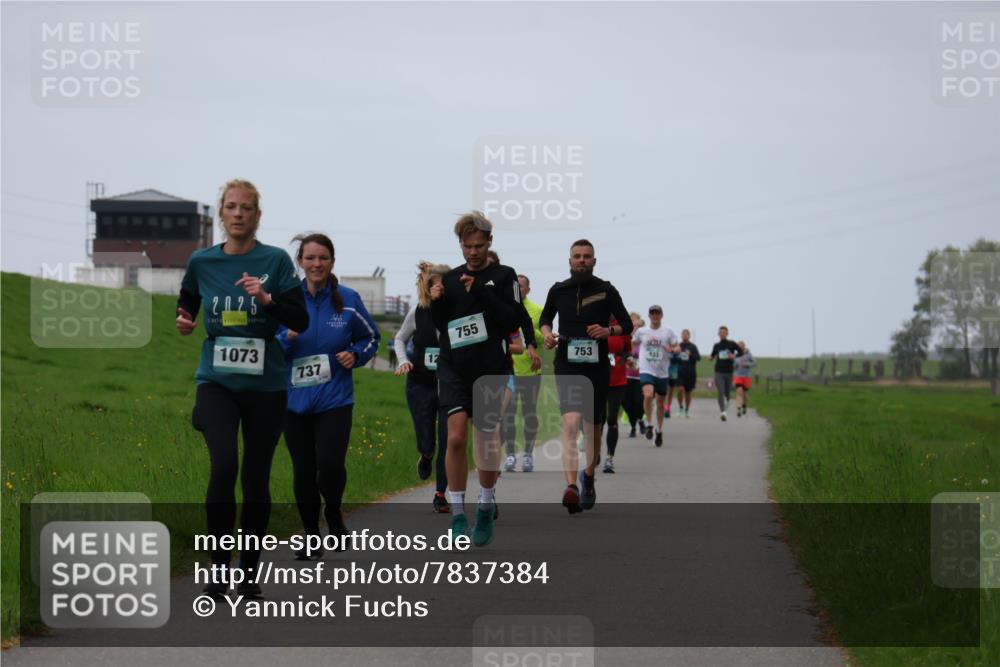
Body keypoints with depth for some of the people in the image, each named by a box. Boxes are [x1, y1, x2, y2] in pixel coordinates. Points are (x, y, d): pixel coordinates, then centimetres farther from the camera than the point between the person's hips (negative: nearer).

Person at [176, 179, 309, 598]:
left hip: (265, 384, 0)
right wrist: (183, 320, 0)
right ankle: (219, 564, -9)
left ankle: (249, 570, 21)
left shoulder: (276, 261, -1)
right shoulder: (202, 262, 5)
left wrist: (268, 299, -19)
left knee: (256, 477, 6)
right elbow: (187, 301, 22)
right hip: (216, 380, 0)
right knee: (224, 464, -21)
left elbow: (300, 321, -3)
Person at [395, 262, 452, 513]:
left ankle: (440, 495, 11)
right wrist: (403, 360, -3)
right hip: (420, 386, 1)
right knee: (426, 443, 3)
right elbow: (400, 338, 13)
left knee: (448, 441, -4)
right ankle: (426, 456, 42)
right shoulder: (418, 313, -4)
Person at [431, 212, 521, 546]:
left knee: (486, 440, 6)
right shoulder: (450, 278, 11)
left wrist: (481, 293, -16)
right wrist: (436, 302, -3)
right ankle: (458, 516, -8)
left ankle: (486, 509, 26)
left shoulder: (503, 276, 1)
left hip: (490, 370, -2)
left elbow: (513, 320, -10)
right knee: (456, 437, -13)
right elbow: (441, 326, 16)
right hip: (454, 368, 2)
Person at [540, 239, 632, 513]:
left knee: (593, 427, 12)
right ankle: (571, 487, -32)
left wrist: (609, 331, -14)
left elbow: (627, 324, 6)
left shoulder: (606, 291, 3)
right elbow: (545, 318, 23)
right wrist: (546, 332, 1)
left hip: (597, 367, 1)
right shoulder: (558, 291, 6)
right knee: (570, 423, -20)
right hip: (567, 367, -1)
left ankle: (588, 478, 39)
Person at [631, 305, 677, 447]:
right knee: (648, 395, -26)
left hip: (662, 372, 1)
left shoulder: (668, 332, 2)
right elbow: (633, 344, 21)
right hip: (646, 370, -1)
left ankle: (659, 431, 27)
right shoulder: (641, 332, 4)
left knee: (660, 403, 9)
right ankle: (649, 425, -9)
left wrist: (671, 349, -18)